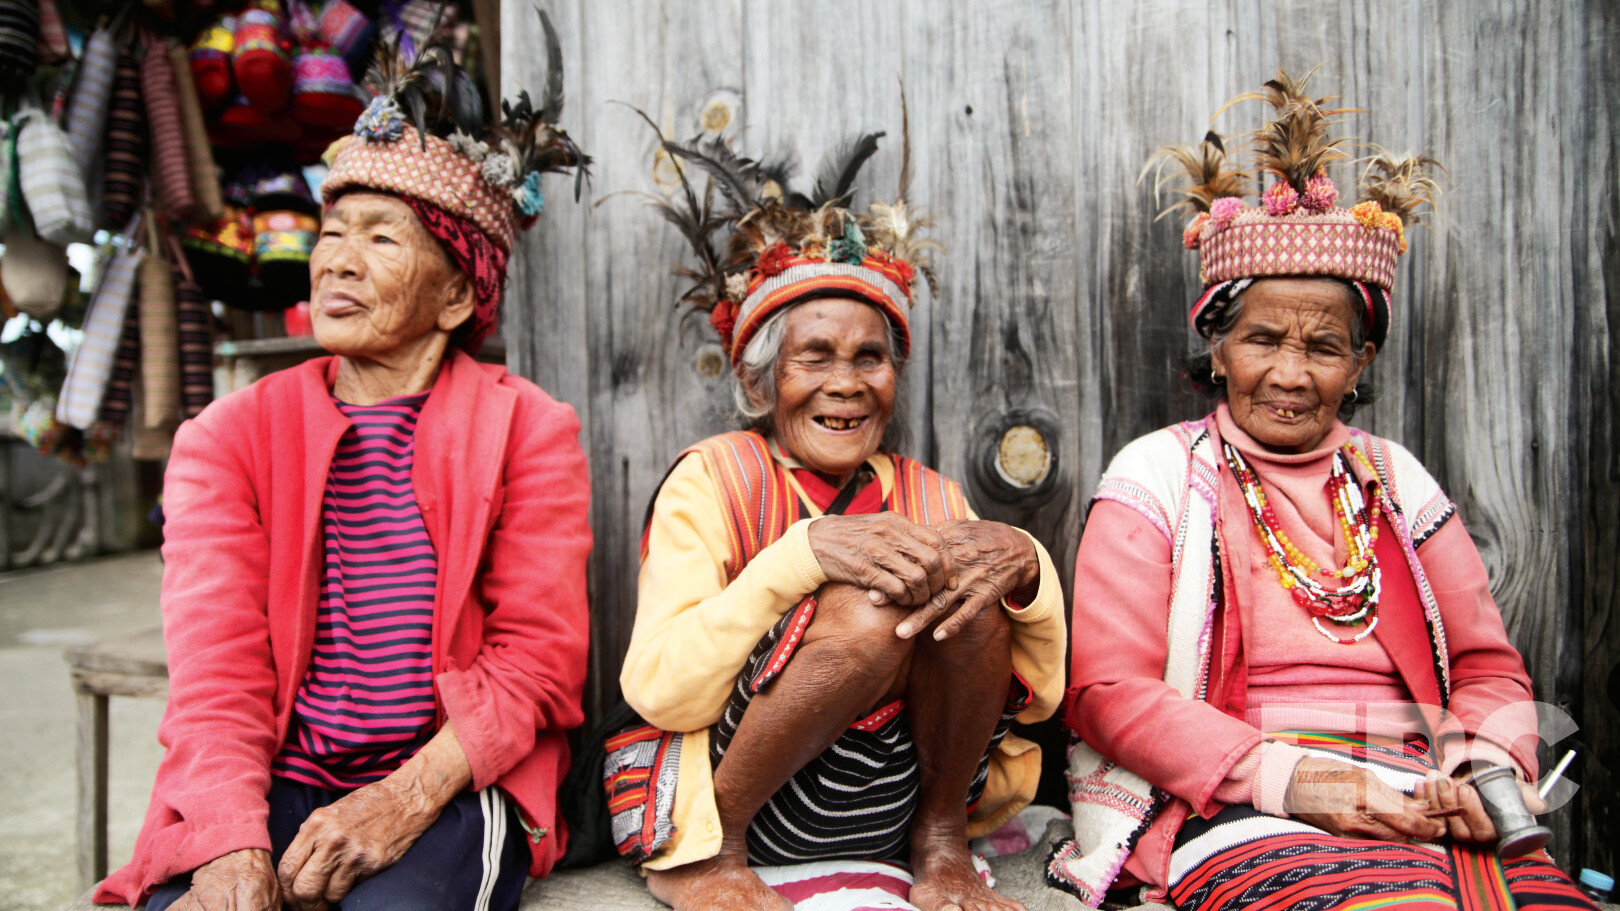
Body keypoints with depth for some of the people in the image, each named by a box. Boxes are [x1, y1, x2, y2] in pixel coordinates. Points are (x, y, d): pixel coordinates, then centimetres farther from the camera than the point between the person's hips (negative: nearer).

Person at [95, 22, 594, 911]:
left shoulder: (530, 430, 3)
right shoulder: (228, 437, 9)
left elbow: (541, 653, -3)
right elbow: (215, 662, -1)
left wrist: (409, 795, -17)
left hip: (449, 782, -2)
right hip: (272, 781, 2)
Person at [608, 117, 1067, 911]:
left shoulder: (927, 496, 8)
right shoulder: (714, 478, -4)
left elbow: (1040, 695, 2)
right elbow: (658, 692, -16)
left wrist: (1022, 565, -18)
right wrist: (803, 553, -27)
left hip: (888, 809, 3)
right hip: (720, 807, -3)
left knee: (965, 585, -20)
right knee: (864, 610, -29)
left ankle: (940, 844, -2)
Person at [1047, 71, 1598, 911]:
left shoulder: (1396, 482, 17)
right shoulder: (1159, 474, 3)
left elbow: (1487, 665, 19)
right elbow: (1107, 687, -5)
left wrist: (1486, 763, -4)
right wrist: (1283, 775, -15)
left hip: (1424, 811, 5)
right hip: (1235, 812, -5)